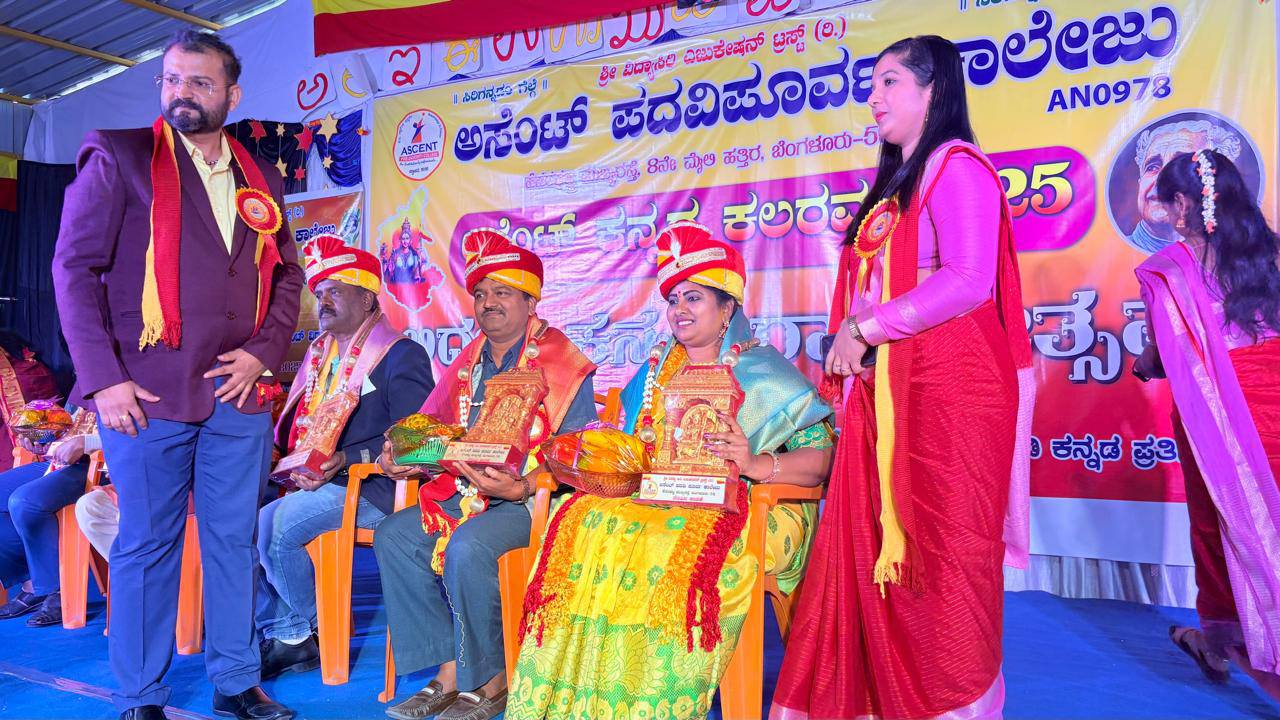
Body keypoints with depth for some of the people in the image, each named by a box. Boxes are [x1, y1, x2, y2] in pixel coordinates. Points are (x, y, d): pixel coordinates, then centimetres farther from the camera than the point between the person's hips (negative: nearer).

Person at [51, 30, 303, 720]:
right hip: (149, 393, -3)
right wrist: (103, 378, -11)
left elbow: (286, 274, 17)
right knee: (146, 546, 5)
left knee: (234, 540, 9)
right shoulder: (119, 157, 2)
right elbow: (75, 267, -3)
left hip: (239, 391, 4)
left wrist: (263, 351, 1)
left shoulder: (259, 180, 14)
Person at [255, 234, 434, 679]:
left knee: (281, 523, -25)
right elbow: (301, 423, 24)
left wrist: (345, 460, -22)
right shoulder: (320, 353, 20)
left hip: (369, 487, -8)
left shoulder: (402, 356, -5)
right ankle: (282, 637, -3)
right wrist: (286, 458, 3)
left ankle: (306, 636, -2)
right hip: (310, 481, 8)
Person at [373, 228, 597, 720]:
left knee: (468, 545, -31)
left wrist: (520, 489, -27)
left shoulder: (564, 364, -8)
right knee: (393, 535, -9)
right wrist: (399, 456, -1)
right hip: (464, 491, 8)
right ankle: (449, 670, -4)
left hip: (529, 500, -8)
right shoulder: (469, 362, 15)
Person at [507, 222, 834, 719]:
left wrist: (756, 463, -23)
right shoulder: (657, 369, 20)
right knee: (585, 522, -24)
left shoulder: (762, 370, 4)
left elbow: (822, 456, -6)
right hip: (655, 497, 4)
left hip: (738, 505, -4)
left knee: (696, 549, -36)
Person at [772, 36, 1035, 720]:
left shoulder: (956, 167, -3)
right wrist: (851, 344, 7)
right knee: (874, 549, 7)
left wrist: (864, 330, -12)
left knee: (940, 550, -1)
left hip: (946, 386, -8)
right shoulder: (896, 183, 23)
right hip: (883, 388, 8)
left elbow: (968, 281, -17)